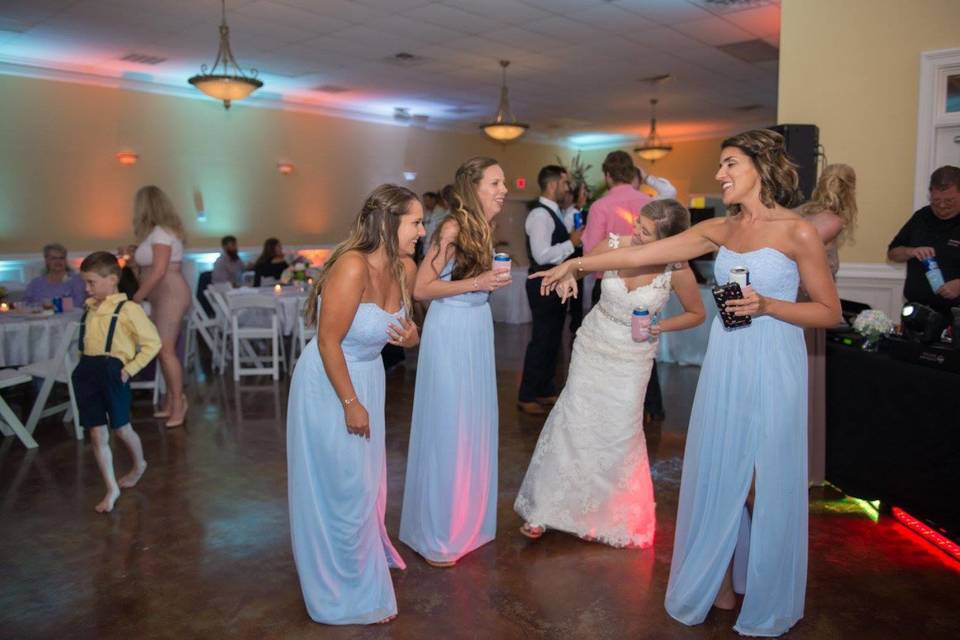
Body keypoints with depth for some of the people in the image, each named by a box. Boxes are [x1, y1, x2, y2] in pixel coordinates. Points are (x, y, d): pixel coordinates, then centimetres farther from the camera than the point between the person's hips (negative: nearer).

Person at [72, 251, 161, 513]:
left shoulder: (128, 309, -10)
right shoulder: (90, 308, 11)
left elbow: (152, 342, -10)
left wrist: (130, 368, -13)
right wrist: (85, 364, 9)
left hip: (112, 371, -6)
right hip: (87, 371, 6)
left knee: (121, 429, 8)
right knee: (97, 434, 5)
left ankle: (139, 465, 37)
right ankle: (111, 489, 13)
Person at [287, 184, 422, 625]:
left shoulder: (405, 268, -6)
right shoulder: (353, 267, -29)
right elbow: (329, 343, -25)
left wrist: (411, 335, -12)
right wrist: (350, 403, -18)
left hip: (369, 376, 7)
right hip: (328, 384, -7)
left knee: (367, 480, 22)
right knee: (341, 489, 8)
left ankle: (368, 556, 47)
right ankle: (349, 593, 28)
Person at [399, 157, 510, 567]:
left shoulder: (483, 229, 9)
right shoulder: (452, 229, -16)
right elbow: (421, 289, -18)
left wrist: (494, 282, 6)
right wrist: (475, 283, -22)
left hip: (478, 330, 9)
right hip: (450, 332, -8)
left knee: (474, 424, 15)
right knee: (446, 428, 0)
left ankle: (467, 518, 32)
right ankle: (436, 534, 16)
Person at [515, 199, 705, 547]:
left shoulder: (677, 270, -16)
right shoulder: (615, 246, -13)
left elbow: (697, 313, 1)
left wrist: (660, 327, -15)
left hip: (632, 358, -1)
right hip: (592, 346, 2)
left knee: (621, 433, 2)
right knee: (573, 423, 3)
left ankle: (617, 517, 27)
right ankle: (546, 508, 17)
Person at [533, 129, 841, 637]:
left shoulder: (798, 233, -7)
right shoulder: (720, 229, 7)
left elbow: (830, 312, -4)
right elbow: (644, 254, 5)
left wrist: (768, 304, -18)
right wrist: (577, 264, 3)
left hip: (771, 370, -5)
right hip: (724, 366, 5)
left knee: (762, 488, 4)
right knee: (717, 479, 11)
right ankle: (720, 587, 28)